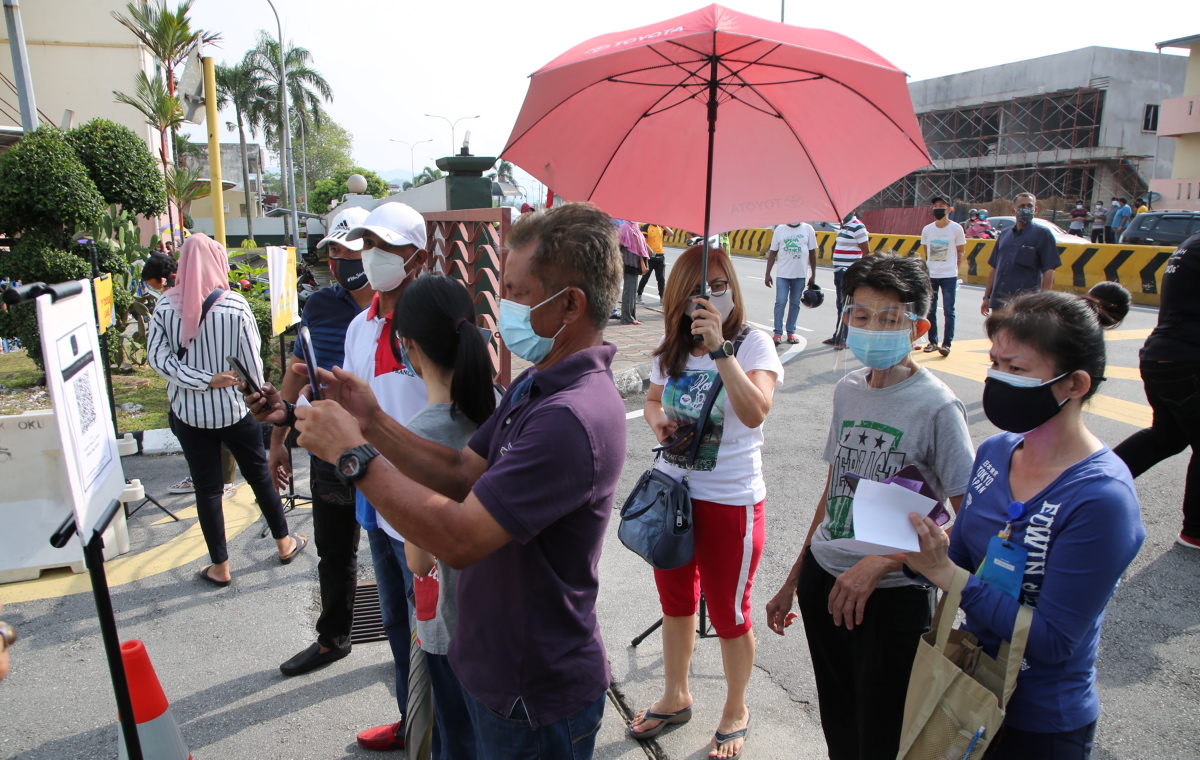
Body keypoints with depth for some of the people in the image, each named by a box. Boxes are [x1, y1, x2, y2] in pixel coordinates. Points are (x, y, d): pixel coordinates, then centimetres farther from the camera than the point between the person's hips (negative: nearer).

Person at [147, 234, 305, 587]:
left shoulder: (166, 306, -8)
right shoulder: (235, 306, -14)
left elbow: (157, 357, -11)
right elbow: (252, 362, -9)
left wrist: (203, 381, -11)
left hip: (189, 412, 1)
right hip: (235, 409, -1)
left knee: (206, 487, 10)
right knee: (260, 475, 16)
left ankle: (220, 567, 19)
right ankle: (285, 543, 30)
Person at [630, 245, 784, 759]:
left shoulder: (753, 343, -13)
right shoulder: (670, 349, 3)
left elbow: (756, 413, -29)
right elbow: (652, 400, 17)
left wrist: (719, 348, -35)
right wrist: (657, 419, -6)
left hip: (731, 501, -5)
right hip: (671, 492, 5)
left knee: (728, 615, 11)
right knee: (675, 603, 21)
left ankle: (736, 712, 37)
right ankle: (676, 698, 44)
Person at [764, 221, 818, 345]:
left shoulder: (808, 229, 4)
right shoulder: (780, 229, 3)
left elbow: (812, 253, 6)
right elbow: (772, 252, 5)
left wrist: (813, 275, 5)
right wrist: (768, 273, 1)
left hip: (800, 275, 1)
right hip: (782, 274, -1)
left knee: (795, 304, 6)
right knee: (780, 302, -7)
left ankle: (791, 332, 14)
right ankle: (778, 333, -2)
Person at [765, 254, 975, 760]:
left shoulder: (936, 407, -15)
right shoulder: (847, 391, 3)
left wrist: (880, 563, -26)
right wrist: (793, 582, 16)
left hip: (893, 596, -5)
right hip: (823, 578, 6)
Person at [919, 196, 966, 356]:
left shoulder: (956, 228, -3)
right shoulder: (927, 229, 4)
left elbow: (961, 252, 5)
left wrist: (954, 270, 3)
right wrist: (927, 270, 11)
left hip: (949, 276, -3)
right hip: (930, 276, 3)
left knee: (948, 311, -2)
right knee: (930, 310, 8)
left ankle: (946, 344, 2)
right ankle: (932, 342, 19)